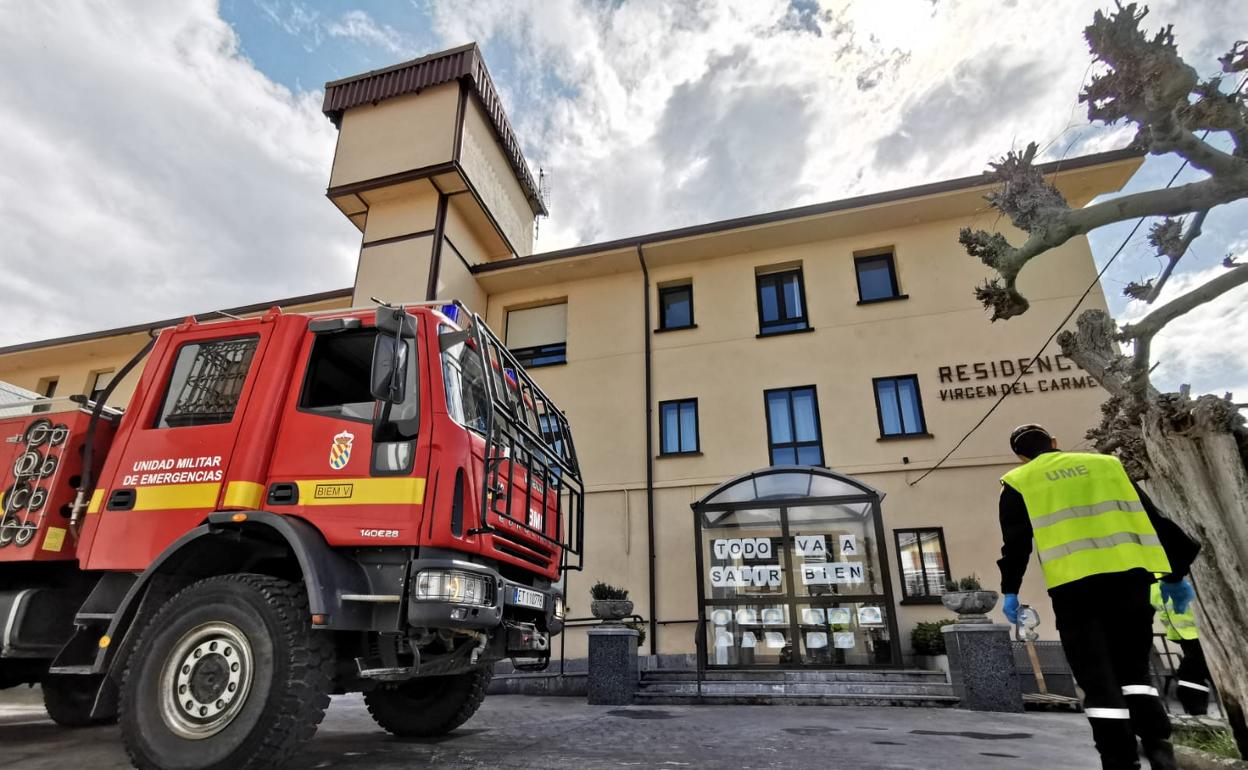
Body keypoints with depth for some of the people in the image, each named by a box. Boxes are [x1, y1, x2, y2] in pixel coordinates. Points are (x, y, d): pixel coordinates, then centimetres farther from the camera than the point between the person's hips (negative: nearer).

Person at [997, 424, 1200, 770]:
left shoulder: (1019, 482, 10)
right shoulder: (1107, 464, 20)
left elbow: (1016, 542, 2)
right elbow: (1153, 519, 18)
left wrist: (1010, 591, 8)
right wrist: (1175, 573, 23)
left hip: (1074, 585, -3)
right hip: (1130, 574, 4)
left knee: (1099, 680, 3)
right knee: (1133, 670, 17)